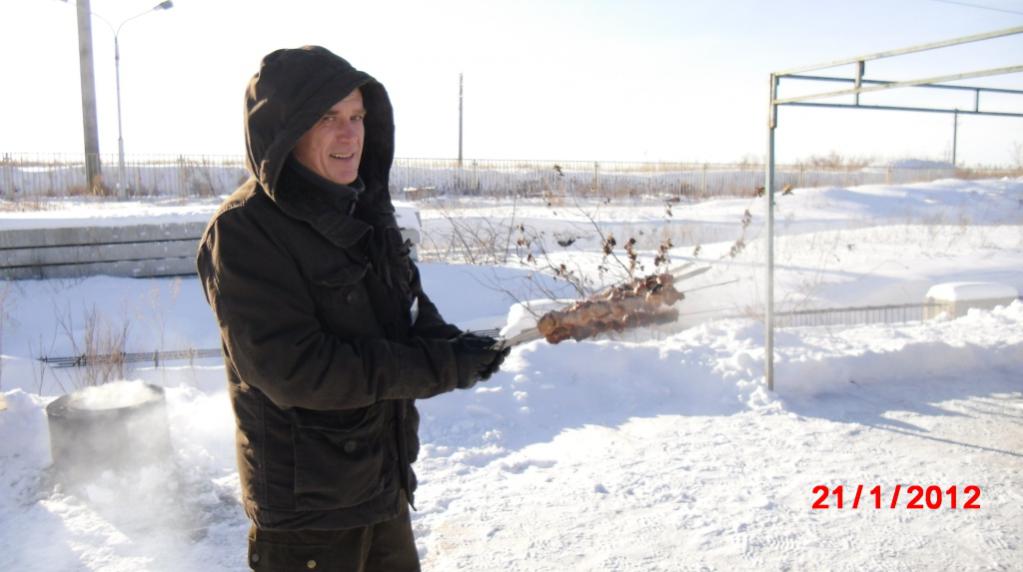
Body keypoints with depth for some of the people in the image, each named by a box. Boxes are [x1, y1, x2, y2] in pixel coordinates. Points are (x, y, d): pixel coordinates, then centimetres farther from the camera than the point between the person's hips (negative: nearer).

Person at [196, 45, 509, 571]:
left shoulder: (363, 208, 3)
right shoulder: (242, 231, -20)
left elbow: (408, 305, 11)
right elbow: (296, 370, -26)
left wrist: (452, 343, -11)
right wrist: (440, 367, -23)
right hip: (306, 506, -7)